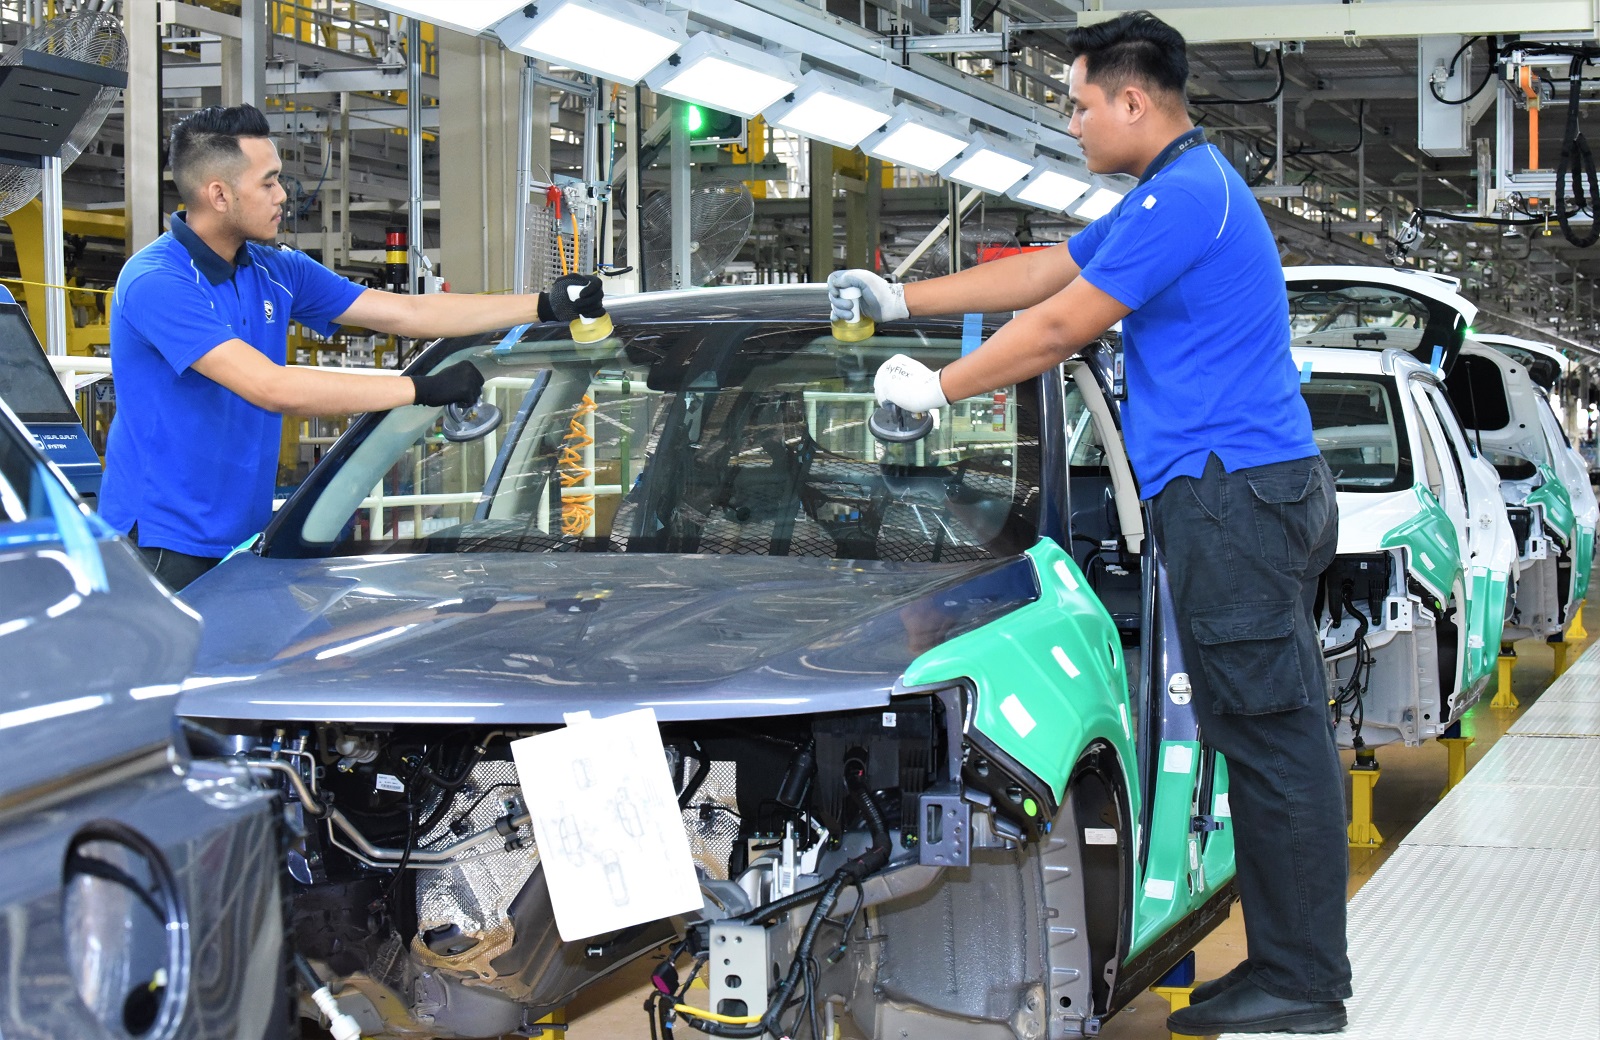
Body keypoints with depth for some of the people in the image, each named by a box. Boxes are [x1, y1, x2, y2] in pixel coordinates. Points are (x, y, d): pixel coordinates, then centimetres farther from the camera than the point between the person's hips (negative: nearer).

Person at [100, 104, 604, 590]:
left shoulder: (277, 273, 9)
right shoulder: (156, 282, -17)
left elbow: (407, 313, 12)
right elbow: (270, 388, -26)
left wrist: (545, 306, 5)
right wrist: (422, 389, -24)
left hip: (240, 538, 7)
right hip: (161, 545, -7)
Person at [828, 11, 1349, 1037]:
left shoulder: (1185, 197, -13)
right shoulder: (1175, 195, 22)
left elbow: (1061, 327, -12)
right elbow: (1043, 272, 28)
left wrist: (937, 389, -1)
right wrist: (903, 299, 28)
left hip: (1235, 494, -11)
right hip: (1254, 491, 11)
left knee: (1274, 737, -8)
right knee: (1277, 738, 10)